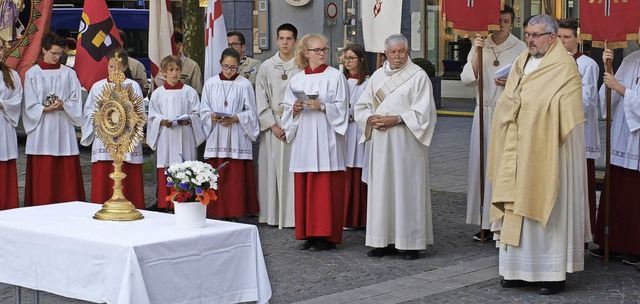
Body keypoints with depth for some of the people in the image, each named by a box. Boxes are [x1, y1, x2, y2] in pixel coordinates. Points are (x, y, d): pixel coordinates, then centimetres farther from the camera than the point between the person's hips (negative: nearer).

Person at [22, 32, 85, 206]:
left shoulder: (69, 74, 7)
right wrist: (46, 109, -16)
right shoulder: (32, 74, 4)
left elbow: (76, 102, 4)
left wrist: (63, 105, -14)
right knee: (42, 176, -2)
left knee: (66, 173, -1)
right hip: (41, 131, -1)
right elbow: (30, 106, 0)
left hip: (64, 130, 1)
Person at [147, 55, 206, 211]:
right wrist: (162, 121, -12)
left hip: (184, 136, -1)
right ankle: (164, 205, 5)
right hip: (165, 138, 1)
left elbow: (196, 113, 4)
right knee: (164, 171, -1)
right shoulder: (158, 93, 7)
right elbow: (152, 116, 7)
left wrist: (187, 120, -15)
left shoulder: (189, 91, 6)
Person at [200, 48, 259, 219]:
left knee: (237, 177, -4)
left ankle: (235, 212, 1)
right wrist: (212, 116, -11)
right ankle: (217, 212, 6)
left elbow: (251, 113, 2)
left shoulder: (244, 85, 0)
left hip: (237, 138, -2)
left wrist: (235, 118, -14)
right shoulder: (210, 84, 8)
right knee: (216, 177, 0)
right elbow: (204, 111, 10)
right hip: (216, 137, 2)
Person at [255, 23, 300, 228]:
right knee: (271, 169, 1)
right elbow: (261, 100, 5)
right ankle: (272, 215, 6)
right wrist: (273, 126, -5)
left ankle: (294, 215, -1)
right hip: (272, 124, 2)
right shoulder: (266, 67, 6)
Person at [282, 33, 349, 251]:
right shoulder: (296, 80, 14)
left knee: (326, 188, -6)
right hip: (303, 138, 4)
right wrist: (296, 109, -7)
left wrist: (321, 107, -16)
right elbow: (287, 111, 14)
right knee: (303, 186, 3)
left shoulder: (335, 77, 2)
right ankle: (308, 234, 9)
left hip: (326, 138, -4)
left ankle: (326, 235, -2)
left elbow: (341, 108, -2)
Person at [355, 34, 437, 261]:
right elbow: (362, 106, 15)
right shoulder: (378, 76, 13)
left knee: (408, 187, -4)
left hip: (407, 141, -5)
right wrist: (371, 119, -5)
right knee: (381, 188, 4)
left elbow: (423, 112, -8)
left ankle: (411, 243, 1)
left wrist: (397, 119, -17)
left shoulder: (418, 76, -1)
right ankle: (385, 240, 10)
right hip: (381, 142, 5)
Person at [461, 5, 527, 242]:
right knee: (482, 165, 2)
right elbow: (466, 79, -1)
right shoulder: (480, 47, 9)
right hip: (484, 114, 3)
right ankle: (486, 223, 8)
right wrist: (477, 52, -12)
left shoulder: (520, 49, -1)